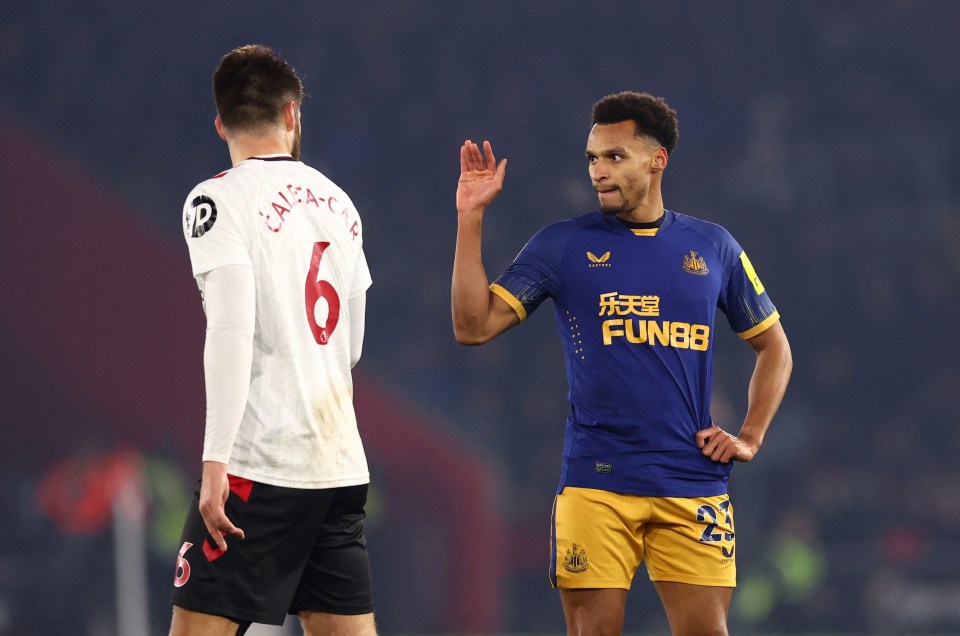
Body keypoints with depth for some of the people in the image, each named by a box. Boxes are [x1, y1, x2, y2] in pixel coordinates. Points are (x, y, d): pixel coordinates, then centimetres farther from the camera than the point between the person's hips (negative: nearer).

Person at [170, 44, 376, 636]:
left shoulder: (220, 200, -6)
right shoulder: (338, 202, 13)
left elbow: (231, 333, -16)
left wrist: (215, 460, -18)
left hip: (258, 464, -6)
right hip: (341, 464, 6)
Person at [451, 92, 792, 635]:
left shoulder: (713, 247, 10)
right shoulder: (563, 245, 5)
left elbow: (773, 346, 20)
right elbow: (475, 325, -2)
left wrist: (750, 438, 8)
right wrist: (471, 218, -7)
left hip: (694, 485, 1)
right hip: (595, 483, -1)